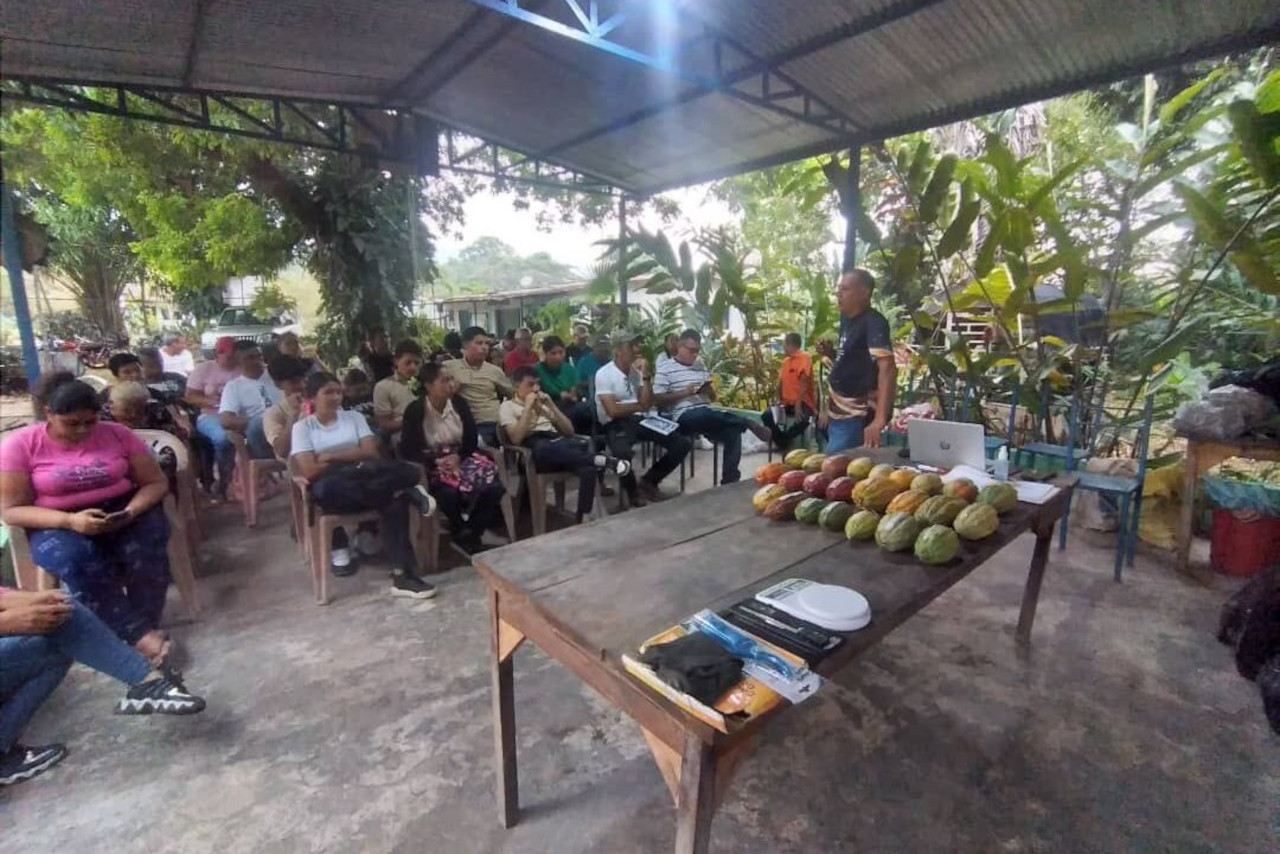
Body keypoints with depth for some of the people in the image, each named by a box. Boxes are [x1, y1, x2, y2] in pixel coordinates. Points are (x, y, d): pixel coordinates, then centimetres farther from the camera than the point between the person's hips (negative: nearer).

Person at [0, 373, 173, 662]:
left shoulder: (117, 434, -3)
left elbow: (156, 482, -1)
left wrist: (131, 512, -21)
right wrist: (70, 521, -24)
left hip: (121, 511, 1)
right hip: (58, 524, -1)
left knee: (145, 549, -31)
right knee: (76, 560, -34)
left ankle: (145, 624, -16)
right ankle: (138, 634, -31)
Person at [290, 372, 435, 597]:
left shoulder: (353, 417, 14)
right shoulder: (302, 427, 6)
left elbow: (371, 453, 0)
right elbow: (310, 472, -6)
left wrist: (331, 457, -6)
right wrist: (352, 459, -3)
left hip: (364, 480, 2)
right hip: (332, 490, -2)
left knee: (395, 501, -32)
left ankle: (402, 575, -32)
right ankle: (403, 493, -25)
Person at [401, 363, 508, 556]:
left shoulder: (459, 403, 3)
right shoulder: (415, 410, -8)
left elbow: (472, 440, 3)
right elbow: (408, 450, -12)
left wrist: (458, 457, -17)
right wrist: (438, 461, -24)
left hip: (461, 458, 3)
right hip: (433, 464, -3)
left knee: (494, 487, -24)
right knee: (450, 492, -35)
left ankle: (471, 534, -3)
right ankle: (460, 534, -3)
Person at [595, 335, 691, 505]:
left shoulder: (636, 371, 12)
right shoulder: (604, 374, -8)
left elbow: (648, 403, 3)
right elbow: (613, 411, -17)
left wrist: (644, 375, -6)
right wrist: (639, 406, -1)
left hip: (639, 419, 7)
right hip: (616, 424, -6)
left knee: (684, 443, -7)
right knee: (622, 453, -41)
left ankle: (648, 482, 11)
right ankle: (633, 490, -6)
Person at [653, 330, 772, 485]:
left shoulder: (701, 366, 19)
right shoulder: (665, 369, 0)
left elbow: (713, 398, 21)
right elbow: (657, 401, -7)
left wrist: (708, 391, -3)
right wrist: (684, 392, -16)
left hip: (706, 416, 6)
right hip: (684, 417, -6)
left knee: (733, 432, -22)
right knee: (709, 415, -38)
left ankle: (730, 481, -16)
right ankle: (750, 424, -20)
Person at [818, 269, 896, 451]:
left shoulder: (874, 323, -18)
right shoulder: (847, 320, 9)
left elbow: (888, 368, -30)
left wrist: (879, 420, -40)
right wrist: (830, 353, -1)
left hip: (856, 417, -9)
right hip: (839, 413, 9)